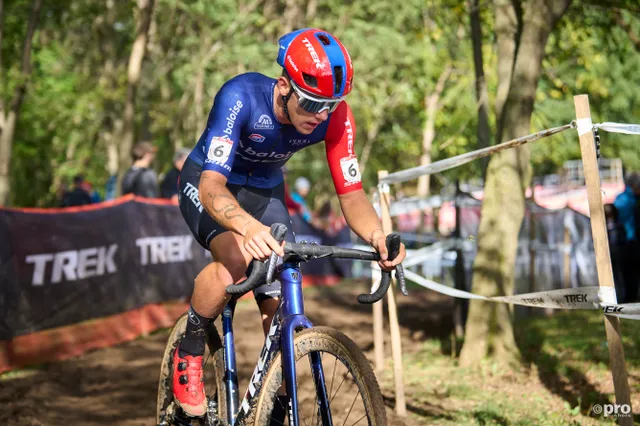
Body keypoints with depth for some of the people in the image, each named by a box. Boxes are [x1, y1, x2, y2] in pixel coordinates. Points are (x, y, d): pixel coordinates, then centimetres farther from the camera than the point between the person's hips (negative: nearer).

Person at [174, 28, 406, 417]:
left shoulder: (335, 117, -24)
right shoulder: (241, 97, -36)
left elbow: (351, 195, -21)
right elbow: (211, 185, -45)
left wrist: (378, 235, -43)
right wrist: (249, 227, -65)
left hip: (265, 191, 4)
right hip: (209, 185, -4)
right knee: (239, 257, -35)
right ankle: (188, 354, -10)